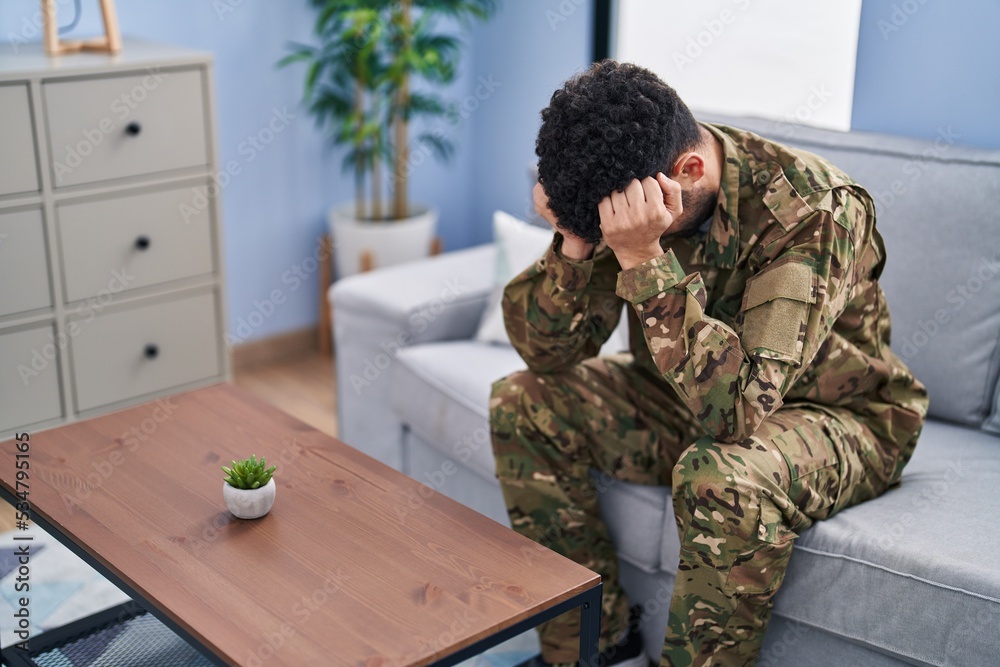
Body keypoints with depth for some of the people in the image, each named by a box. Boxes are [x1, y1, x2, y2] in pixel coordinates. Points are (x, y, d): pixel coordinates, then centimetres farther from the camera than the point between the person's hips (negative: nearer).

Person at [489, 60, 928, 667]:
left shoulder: (813, 211, -31)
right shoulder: (626, 189, -14)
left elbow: (736, 410, -40)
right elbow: (547, 352, -13)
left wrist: (642, 259, -45)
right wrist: (574, 244, -30)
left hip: (835, 416, -6)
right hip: (694, 399, 6)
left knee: (723, 478, -38)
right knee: (523, 403, -7)